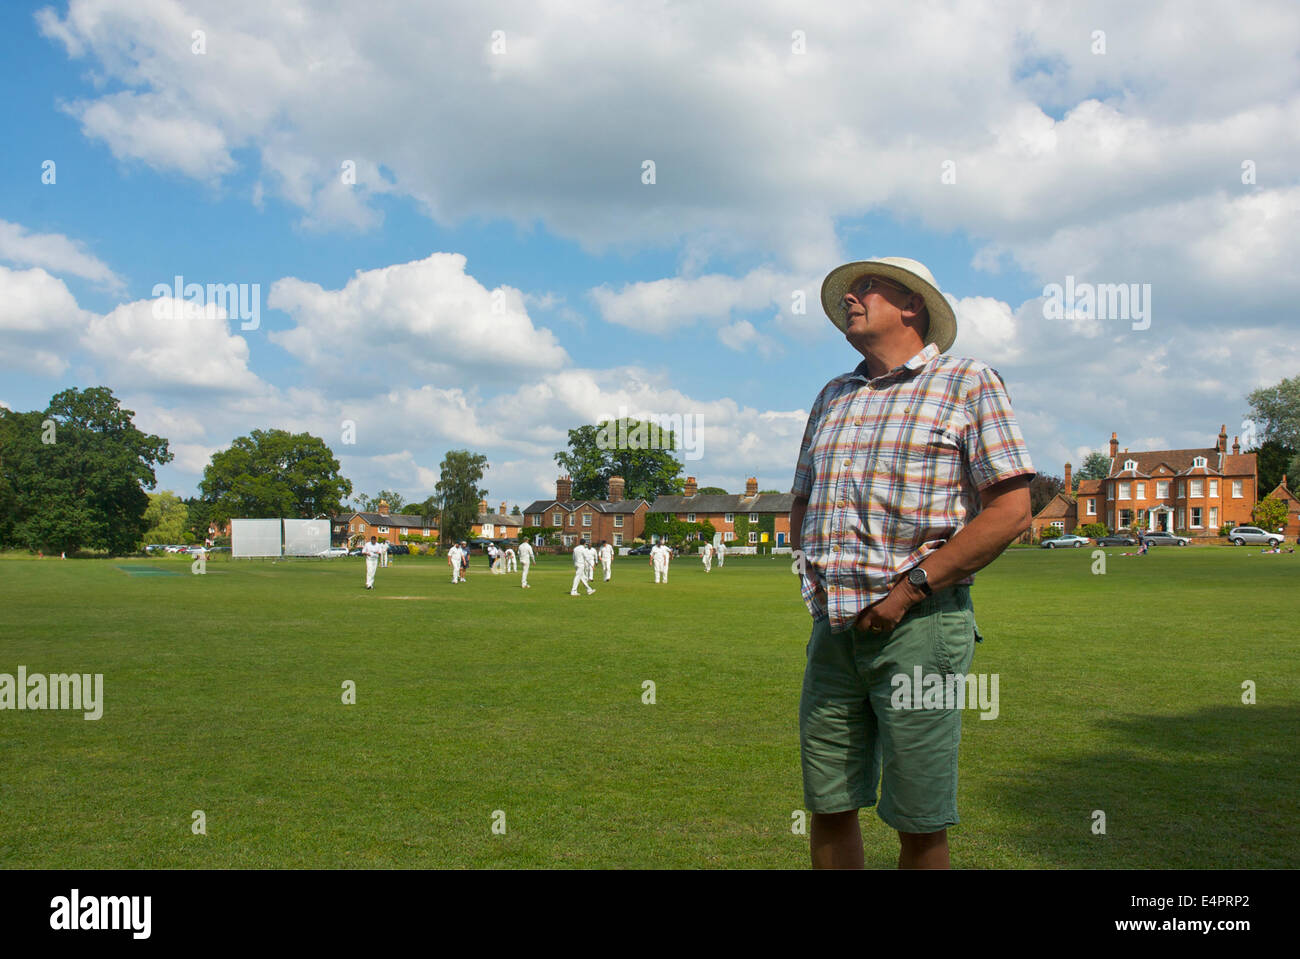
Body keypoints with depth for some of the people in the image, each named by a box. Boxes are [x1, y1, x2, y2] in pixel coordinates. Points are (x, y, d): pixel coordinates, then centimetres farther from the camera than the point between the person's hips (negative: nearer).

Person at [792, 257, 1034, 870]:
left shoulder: (968, 384, 1)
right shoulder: (833, 398, 19)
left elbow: (1011, 510, -8)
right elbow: (802, 504, 26)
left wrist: (910, 588, -13)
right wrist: (812, 573, 6)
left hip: (918, 622, -5)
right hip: (834, 627, 5)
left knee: (920, 825, 1)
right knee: (828, 808, 7)